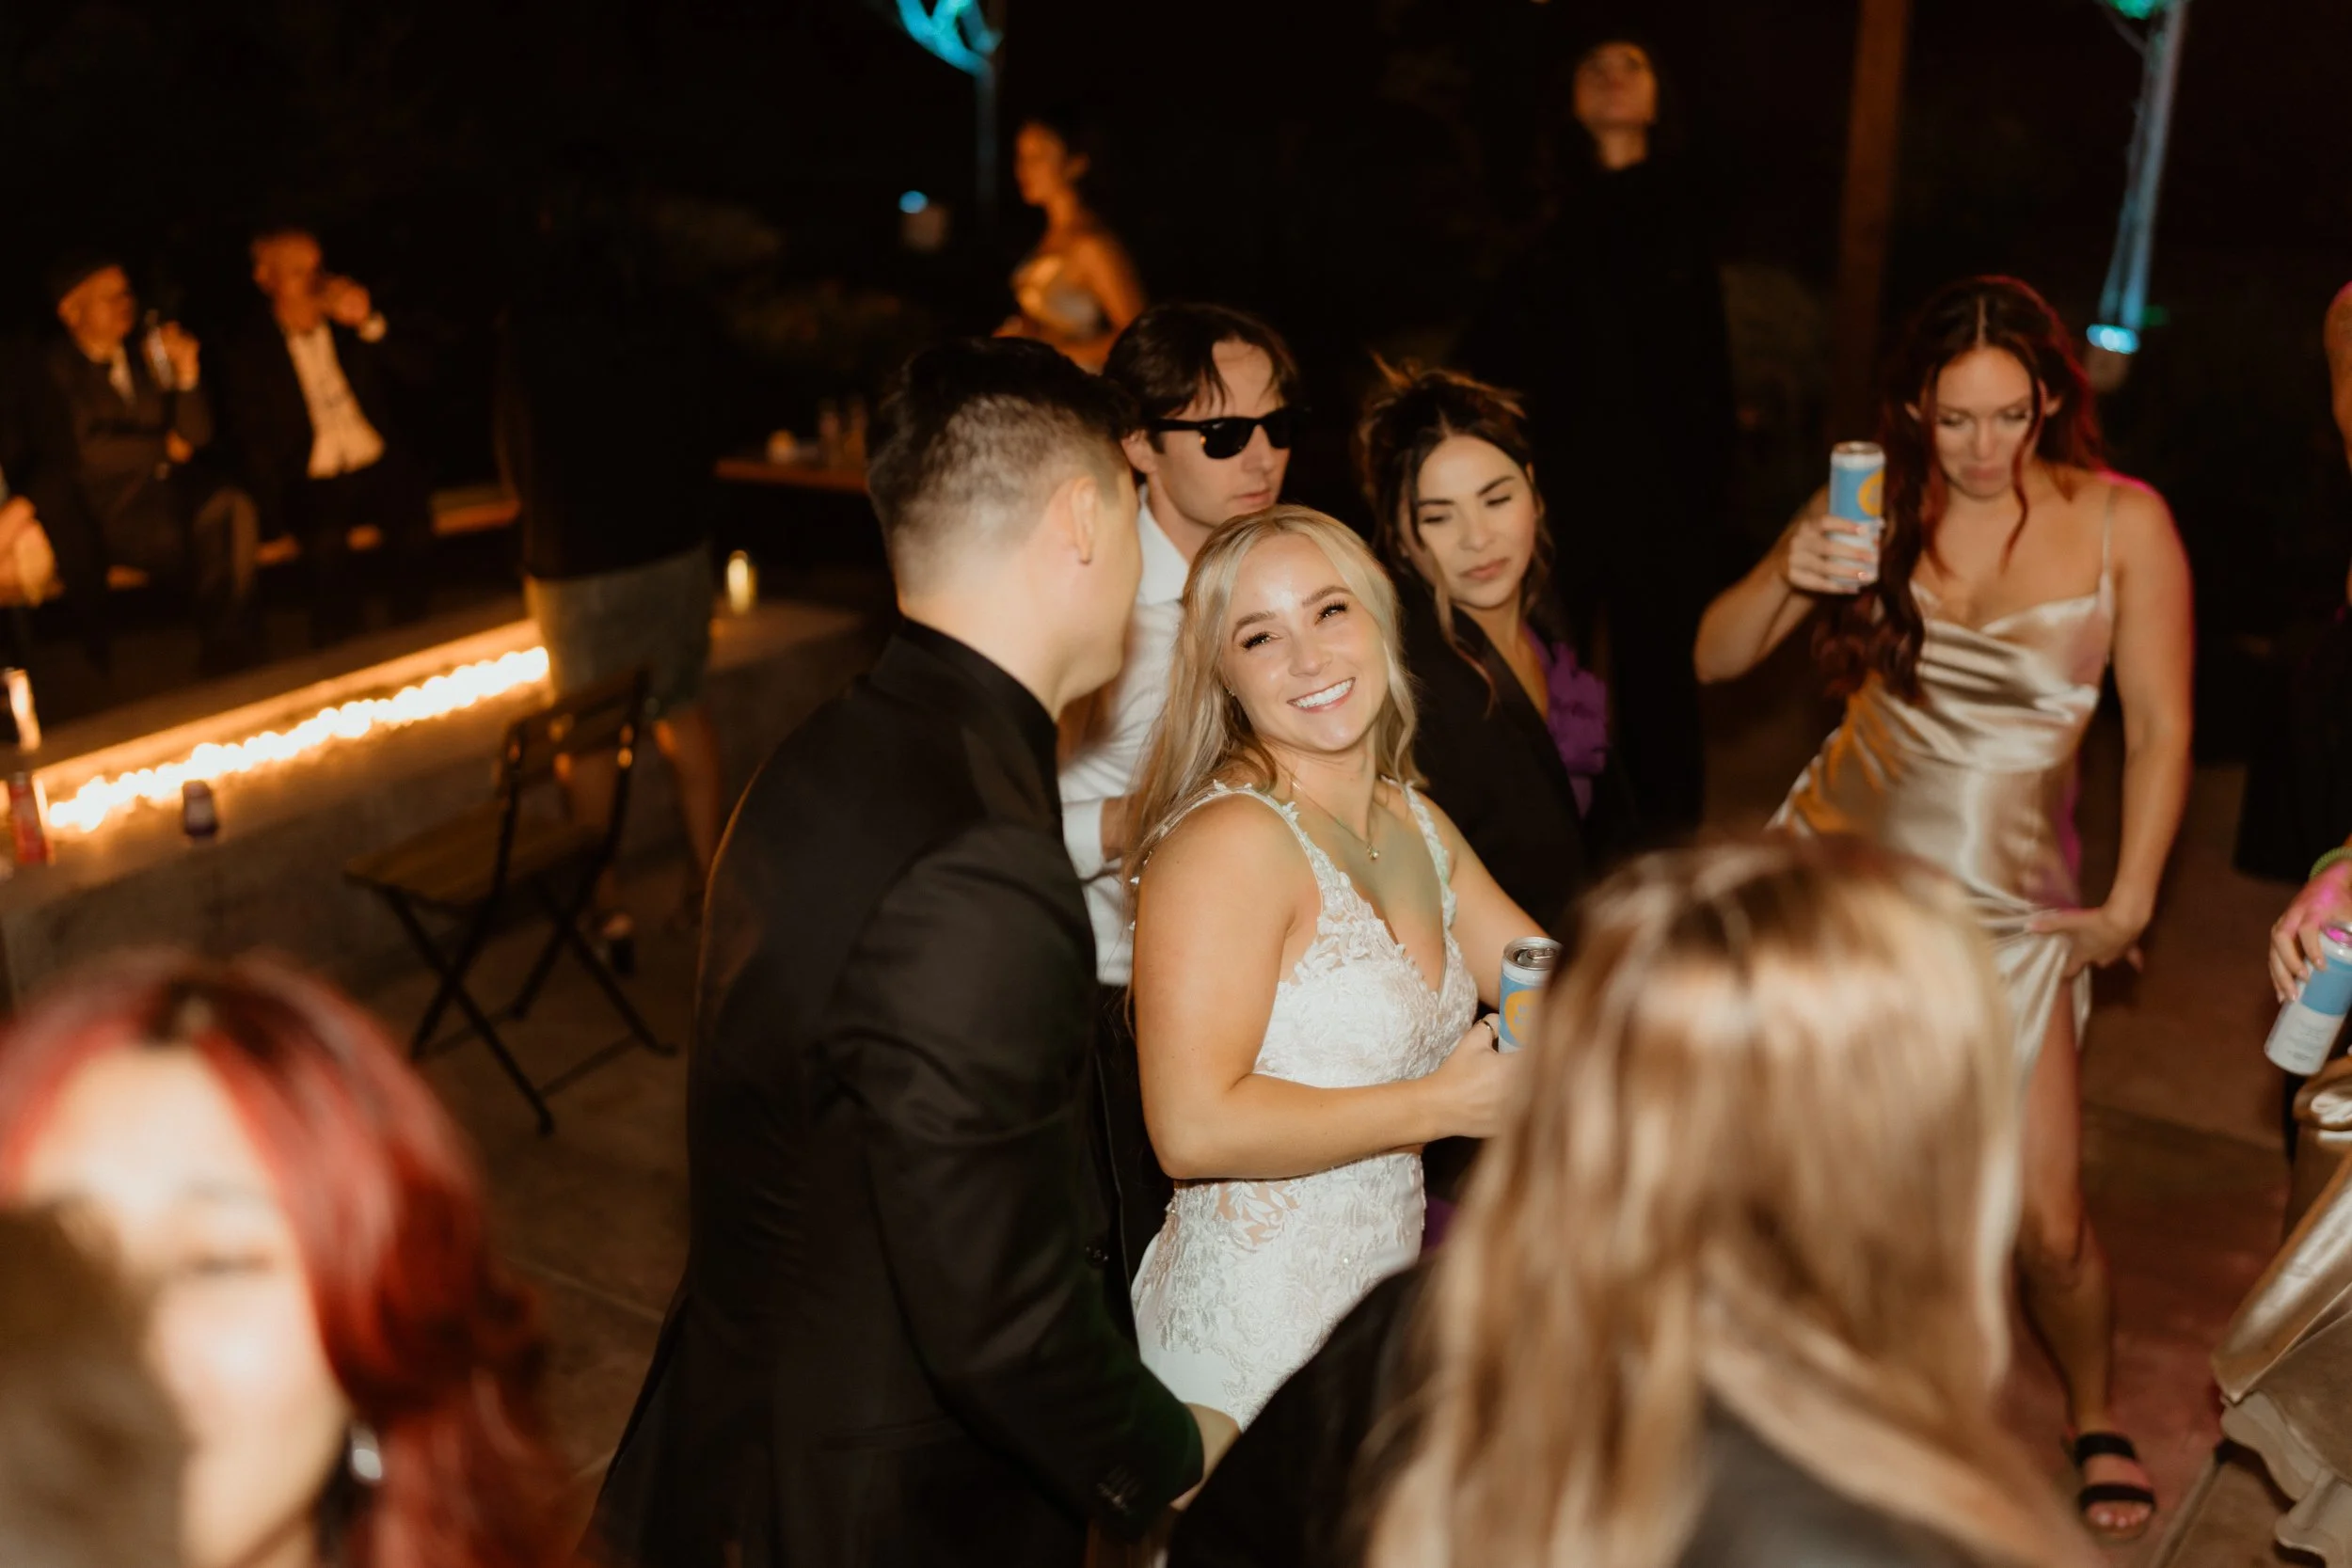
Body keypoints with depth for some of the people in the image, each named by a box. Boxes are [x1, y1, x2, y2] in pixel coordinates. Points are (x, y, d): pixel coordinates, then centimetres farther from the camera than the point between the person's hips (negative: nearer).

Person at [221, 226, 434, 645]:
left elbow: (411, 374, 5)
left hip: (380, 468, 2)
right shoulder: (248, 352, 7)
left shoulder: (351, 322, 14)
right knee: (326, 538, -34)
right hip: (313, 484, -1)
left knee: (412, 517, -31)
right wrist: (276, 515, -11)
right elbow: (252, 442, 3)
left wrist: (369, 324, -10)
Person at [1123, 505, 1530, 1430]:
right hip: (1252, 1337, -7)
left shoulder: (1416, 824, 7)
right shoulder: (1229, 839, -19)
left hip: (1385, 1305, 8)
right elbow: (1193, 1128, -26)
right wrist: (1444, 1103, -18)